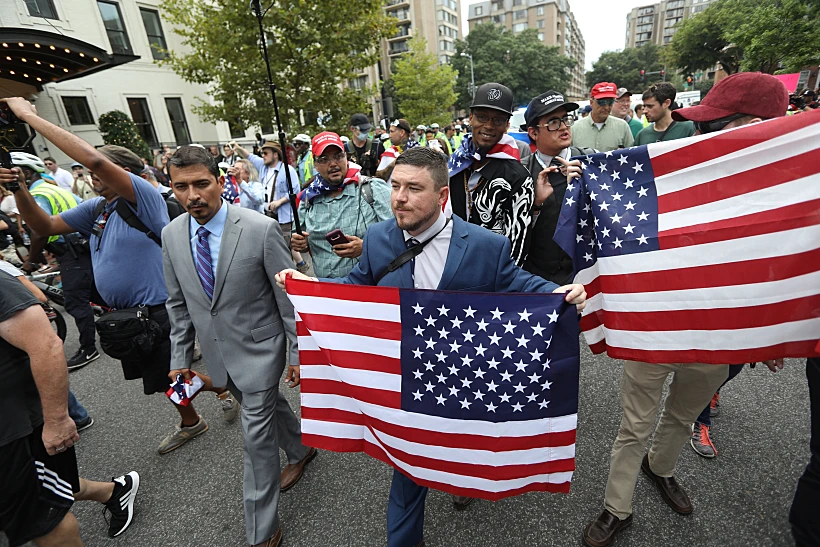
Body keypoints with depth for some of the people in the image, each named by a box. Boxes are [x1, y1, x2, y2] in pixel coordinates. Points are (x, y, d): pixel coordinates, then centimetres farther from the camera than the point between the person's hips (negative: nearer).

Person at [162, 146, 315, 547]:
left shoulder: (261, 229, -20)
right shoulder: (171, 235, -2)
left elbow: (289, 296, -14)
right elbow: (177, 302, 8)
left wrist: (298, 352, -11)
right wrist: (180, 357, 9)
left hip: (258, 348, -5)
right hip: (216, 352, 5)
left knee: (258, 433, 4)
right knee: (267, 408, 24)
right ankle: (300, 450, 54)